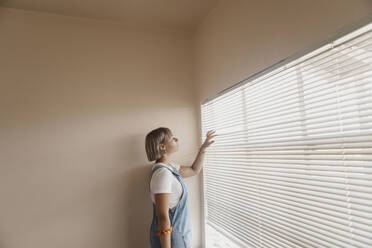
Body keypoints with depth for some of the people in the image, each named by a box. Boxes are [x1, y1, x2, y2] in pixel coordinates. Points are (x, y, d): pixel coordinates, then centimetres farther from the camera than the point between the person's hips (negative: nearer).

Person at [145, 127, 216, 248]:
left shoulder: (170, 166, 2)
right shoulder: (162, 173, -27)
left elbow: (194, 170, 17)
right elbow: (163, 217, -27)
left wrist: (203, 148, 8)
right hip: (169, 238, -9)